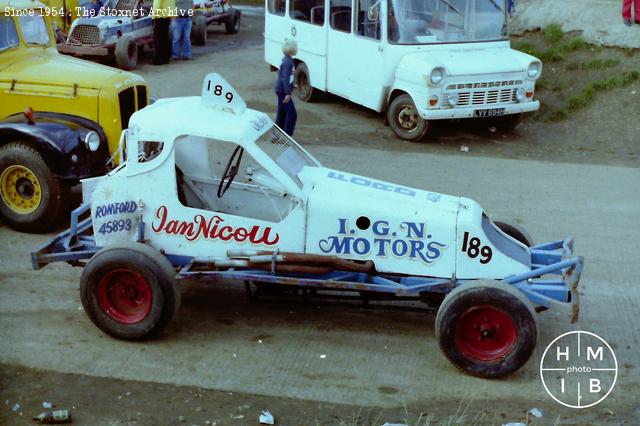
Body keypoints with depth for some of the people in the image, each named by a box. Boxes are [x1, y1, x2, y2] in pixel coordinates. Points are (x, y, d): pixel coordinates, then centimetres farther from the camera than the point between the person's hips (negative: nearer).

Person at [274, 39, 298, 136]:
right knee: (292, 114, -7)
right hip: (283, 91, -10)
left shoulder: (286, 60, 10)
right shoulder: (288, 62, -20)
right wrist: (288, 93, -29)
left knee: (282, 114, 16)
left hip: (281, 91, 10)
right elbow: (285, 78, -25)